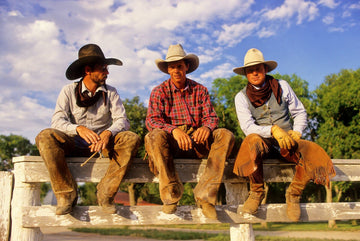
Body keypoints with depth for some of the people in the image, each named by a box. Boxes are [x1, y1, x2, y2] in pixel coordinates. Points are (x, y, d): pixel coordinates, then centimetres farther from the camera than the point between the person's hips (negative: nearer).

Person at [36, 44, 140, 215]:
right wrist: (79, 128, -32)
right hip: (76, 144, -1)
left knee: (131, 139, -26)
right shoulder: (69, 91, 2)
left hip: (103, 144, 1)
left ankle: (105, 192, -22)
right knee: (45, 137, -28)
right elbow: (57, 121, -11)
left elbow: (122, 120, -4)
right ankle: (66, 194, -22)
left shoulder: (110, 92, 8)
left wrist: (108, 133, -27)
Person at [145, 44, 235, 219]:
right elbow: (151, 120, -8)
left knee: (226, 135, -24)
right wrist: (174, 130, -28)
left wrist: (206, 127, -22)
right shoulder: (159, 91, 6)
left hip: (197, 140, 2)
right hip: (171, 143, -2)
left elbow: (211, 117, 5)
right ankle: (171, 194, -28)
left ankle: (205, 194, -28)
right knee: (155, 136, -34)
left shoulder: (200, 90, 13)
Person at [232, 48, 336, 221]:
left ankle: (293, 194, -4)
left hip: (287, 143, 2)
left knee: (312, 153, -29)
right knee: (252, 141, -38)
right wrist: (273, 130, -26)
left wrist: (296, 132, -8)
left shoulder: (282, 87, 7)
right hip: (263, 143, -2)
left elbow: (300, 113, 12)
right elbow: (248, 127, -10)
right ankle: (257, 191, -15)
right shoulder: (242, 97, 2)